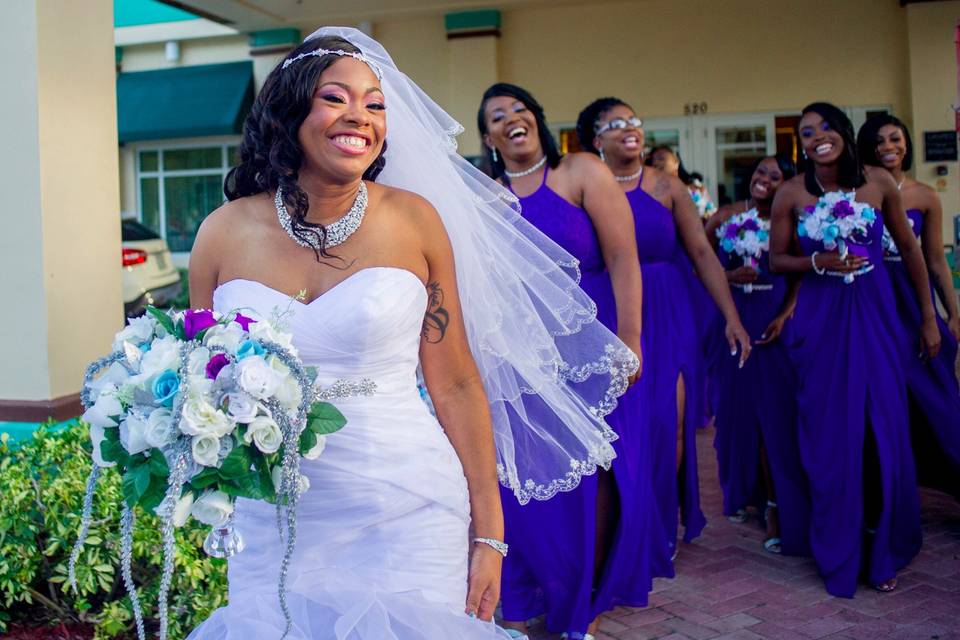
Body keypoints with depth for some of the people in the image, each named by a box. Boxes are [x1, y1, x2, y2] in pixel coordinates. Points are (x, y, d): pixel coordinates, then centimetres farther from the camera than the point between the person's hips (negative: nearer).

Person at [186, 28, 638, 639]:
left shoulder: (414, 220, -4)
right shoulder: (225, 233, -1)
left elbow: (456, 385, -2)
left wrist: (488, 534, -3)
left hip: (408, 518, -1)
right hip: (272, 528, 1)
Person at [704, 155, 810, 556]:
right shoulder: (725, 217, 4)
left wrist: (784, 316, -15)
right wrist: (729, 276, -10)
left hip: (773, 323, -1)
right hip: (732, 321, 2)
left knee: (774, 411, -5)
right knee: (736, 408, 8)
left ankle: (775, 507, 1)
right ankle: (742, 492, 26)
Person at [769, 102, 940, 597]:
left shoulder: (879, 183, 0)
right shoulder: (791, 194, -2)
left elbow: (909, 249, 7)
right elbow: (777, 260, 4)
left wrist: (929, 317, 7)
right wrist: (819, 263, -15)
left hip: (875, 314, 1)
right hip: (820, 320, -1)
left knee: (884, 430, 2)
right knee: (831, 435, 3)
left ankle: (884, 553, 22)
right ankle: (840, 556, 20)